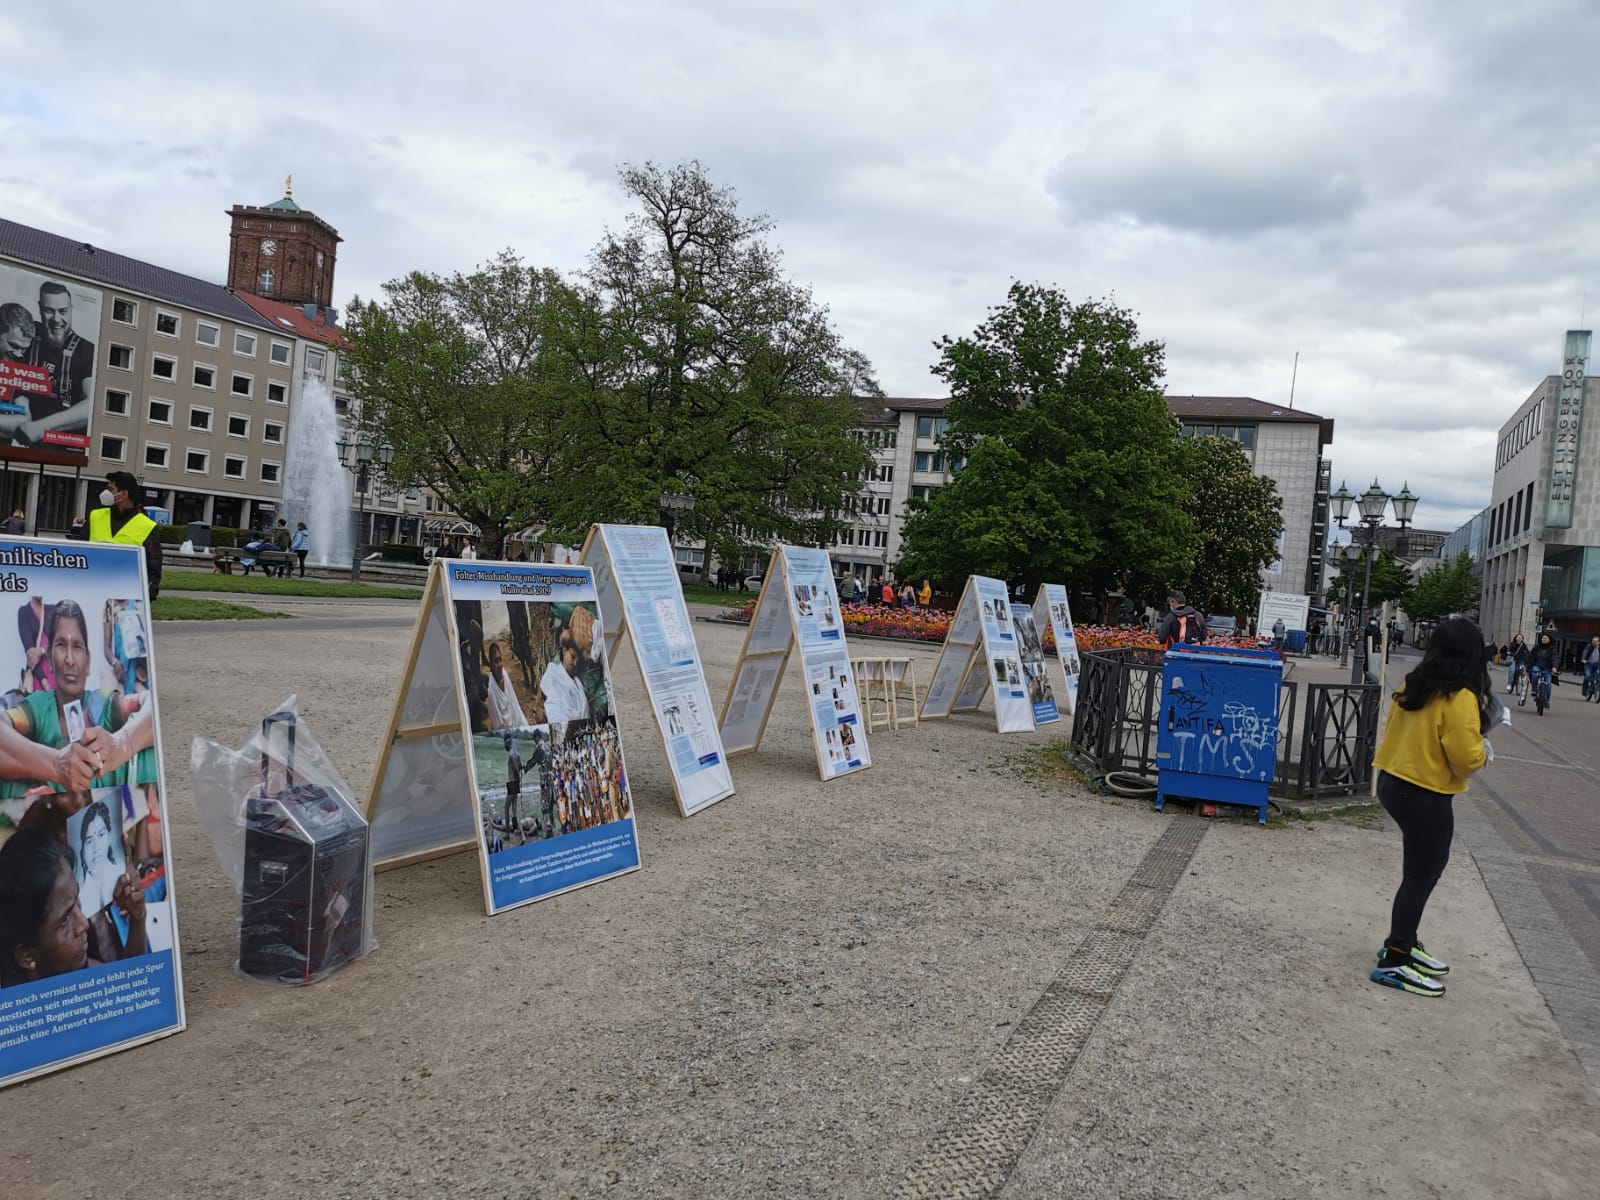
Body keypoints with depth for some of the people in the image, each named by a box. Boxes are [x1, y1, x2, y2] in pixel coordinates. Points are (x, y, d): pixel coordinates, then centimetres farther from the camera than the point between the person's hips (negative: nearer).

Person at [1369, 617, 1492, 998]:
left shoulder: (1414, 685, 3)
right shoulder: (1460, 699, -19)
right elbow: (1467, 757, -18)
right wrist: (1482, 748, 1)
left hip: (1395, 782, 8)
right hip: (1425, 796, -8)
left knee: (1420, 870, 21)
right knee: (1421, 876, 3)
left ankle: (1402, 942, 32)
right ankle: (1393, 963, 8)